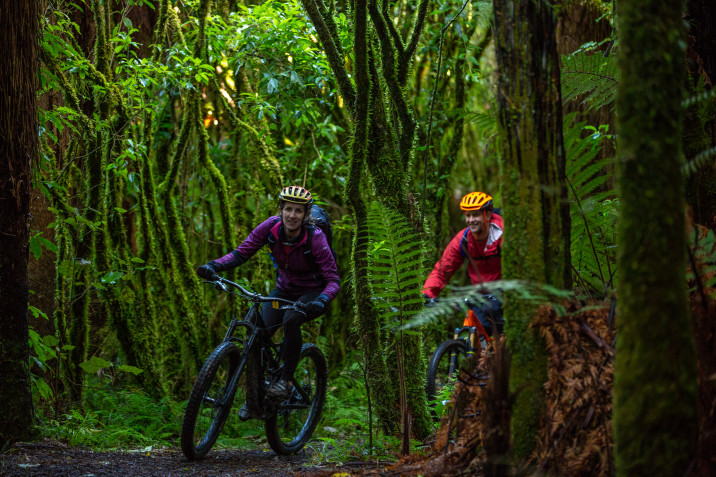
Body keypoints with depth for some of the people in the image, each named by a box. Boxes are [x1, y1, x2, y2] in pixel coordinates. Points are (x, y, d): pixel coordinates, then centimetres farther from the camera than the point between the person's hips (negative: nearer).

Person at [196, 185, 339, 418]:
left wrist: (321, 301, -45)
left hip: (311, 293, -4)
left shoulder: (315, 239, -26)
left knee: (290, 320, -35)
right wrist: (214, 266, -33)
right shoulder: (271, 227, -17)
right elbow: (241, 253, -15)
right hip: (284, 289, 4)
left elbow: (333, 279, -25)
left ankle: (286, 381, -19)